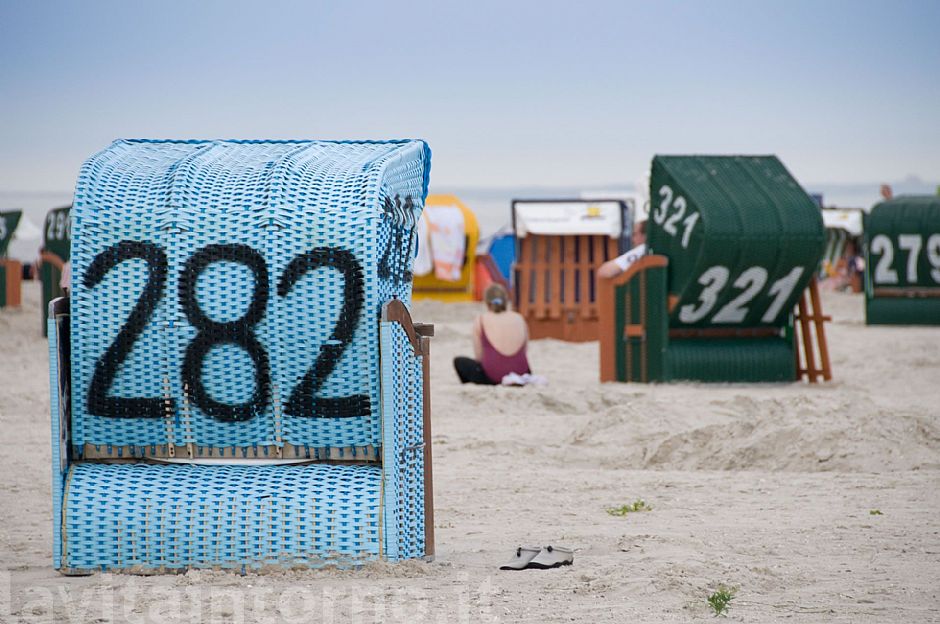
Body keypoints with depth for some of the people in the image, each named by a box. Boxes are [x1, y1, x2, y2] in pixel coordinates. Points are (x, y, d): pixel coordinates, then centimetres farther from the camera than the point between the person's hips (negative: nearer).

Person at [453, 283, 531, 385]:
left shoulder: (480, 320, 2)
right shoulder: (519, 319, 9)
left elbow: (479, 356, 4)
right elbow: (523, 351, 14)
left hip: (493, 378, -4)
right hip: (520, 374, 4)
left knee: (459, 362, 22)